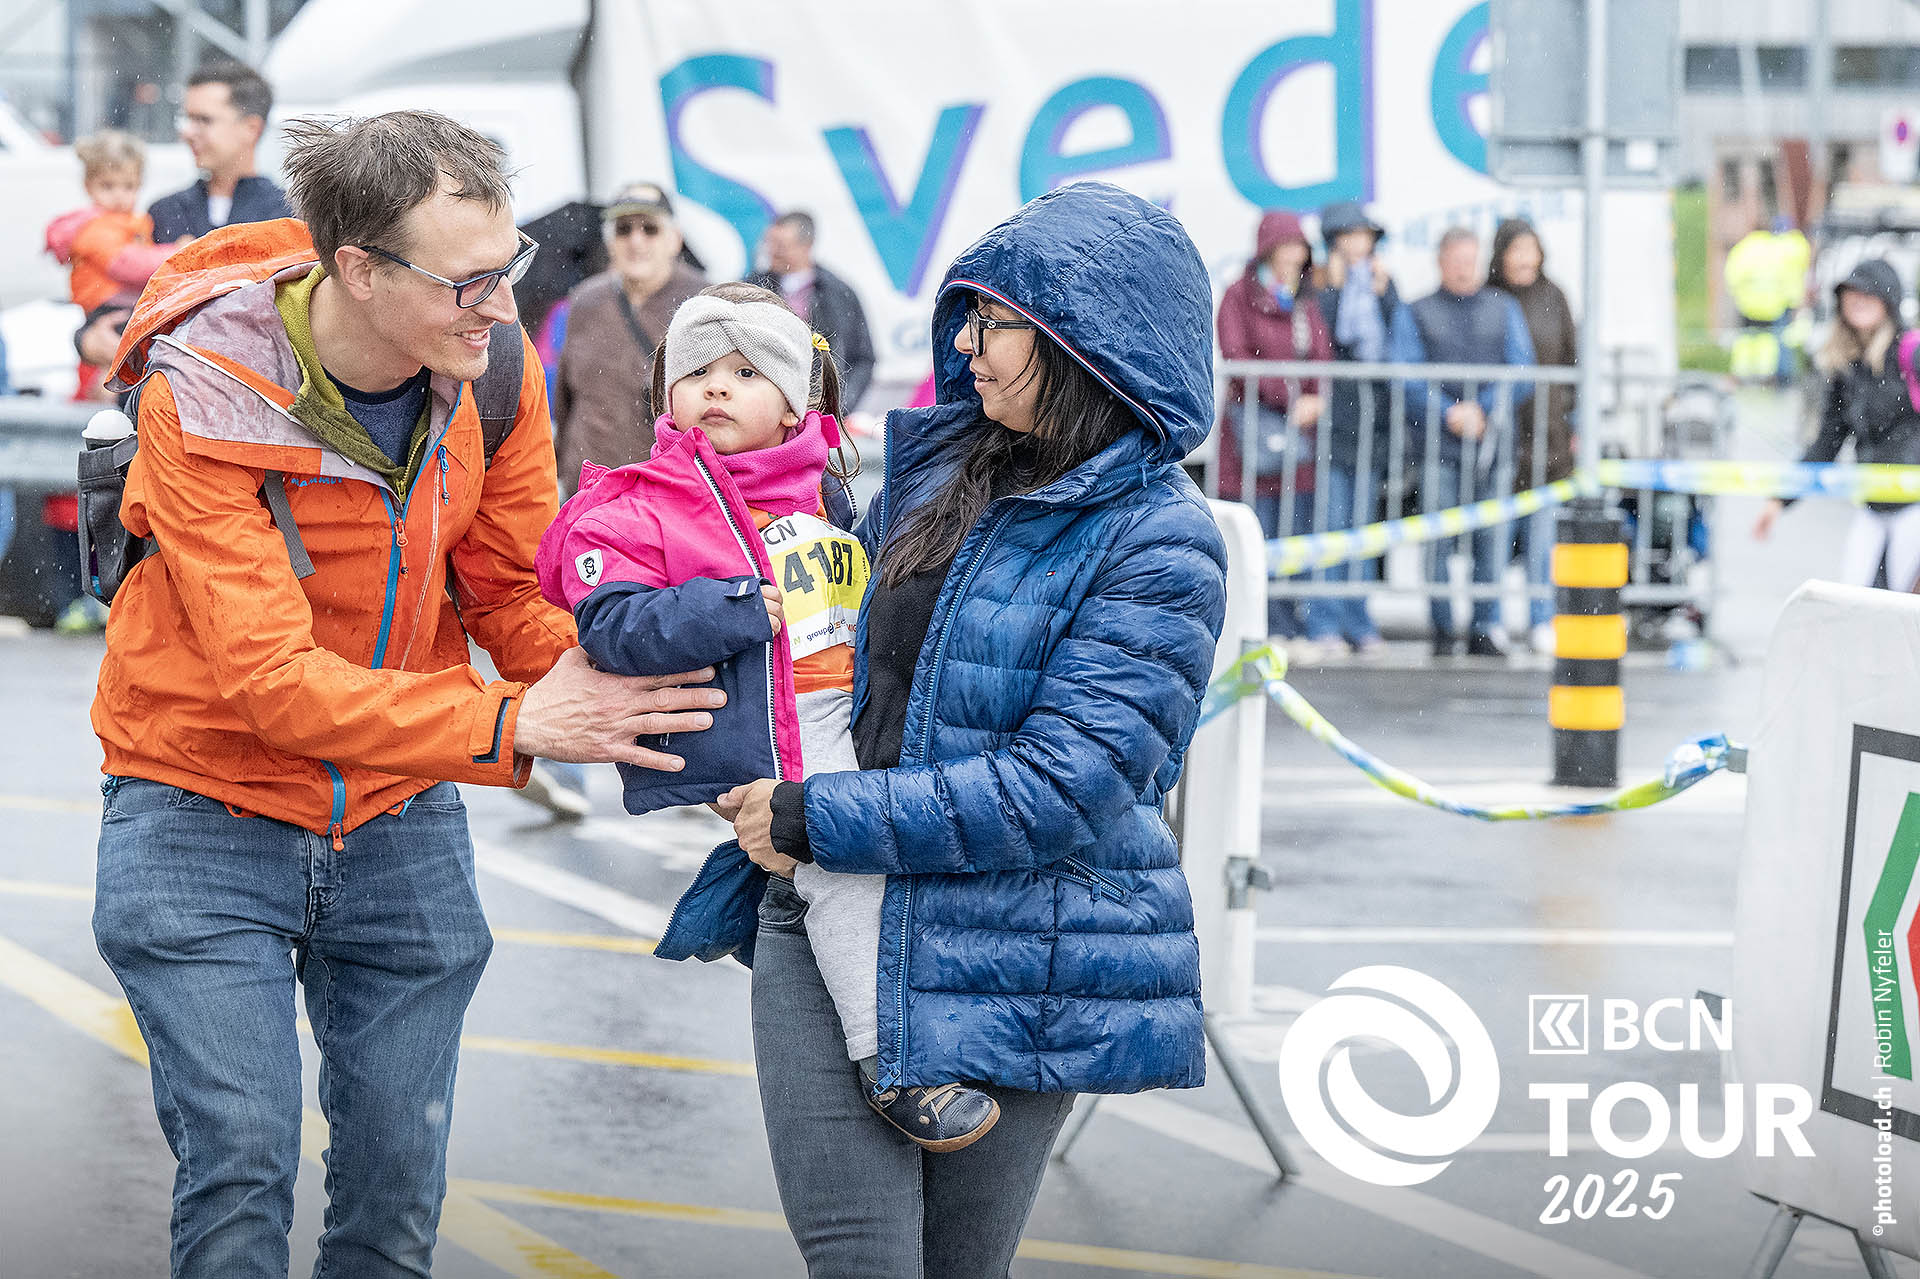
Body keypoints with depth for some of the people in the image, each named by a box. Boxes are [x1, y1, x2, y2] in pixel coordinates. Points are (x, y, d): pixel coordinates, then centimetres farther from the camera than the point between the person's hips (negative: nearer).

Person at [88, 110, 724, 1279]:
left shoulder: (492, 368, -9)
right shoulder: (206, 395, -24)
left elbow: (516, 594, -1)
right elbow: (272, 679, -29)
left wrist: (608, 676, -25)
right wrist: (514, 725, -38)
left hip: (400, 821, 4)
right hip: (207, 813, -4)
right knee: (241, 1168, -10)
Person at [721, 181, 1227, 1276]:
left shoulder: (1157, 544, -11)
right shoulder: (936, 462, 10)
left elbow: (1060, 786, -19)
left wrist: (812, 821, -15)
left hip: (1013, 969, -4)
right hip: (830, 935, 4)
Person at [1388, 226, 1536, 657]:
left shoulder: (1504, 310, 15)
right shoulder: (1415, 314, 10)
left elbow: (1522, 373, 7)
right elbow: (1405, 375, 0)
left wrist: (1482, 408, -7)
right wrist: (1449, 414, -12)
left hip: (1493, 439, 2)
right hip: (1439, 443, -2)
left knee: (1490, 538, -2)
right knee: (1440, 538, -7)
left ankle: (1485, 630, 5)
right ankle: (1442, 632, 0)